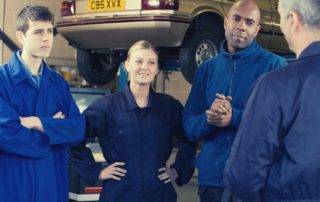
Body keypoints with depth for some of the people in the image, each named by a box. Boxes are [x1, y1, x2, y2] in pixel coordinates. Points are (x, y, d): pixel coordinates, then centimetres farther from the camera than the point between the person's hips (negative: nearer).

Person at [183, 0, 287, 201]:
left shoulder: (274, 65, -3)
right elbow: (189, 125, 6)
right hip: (211, 177, 4)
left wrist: (234, 118, -22)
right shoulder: (207, 69, 9)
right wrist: (208, 120, -16)